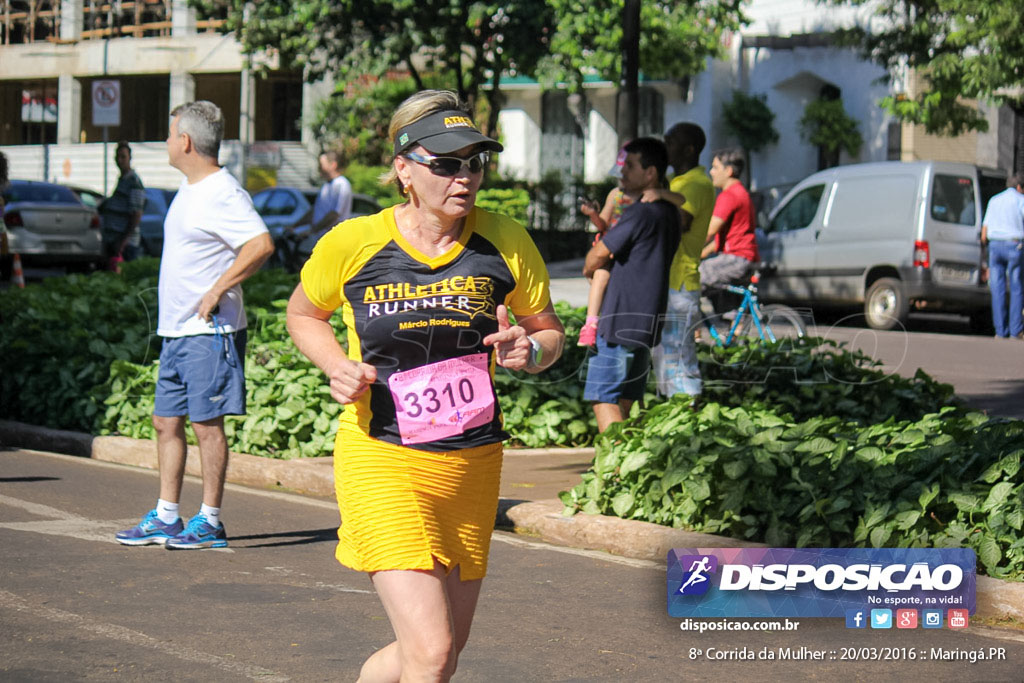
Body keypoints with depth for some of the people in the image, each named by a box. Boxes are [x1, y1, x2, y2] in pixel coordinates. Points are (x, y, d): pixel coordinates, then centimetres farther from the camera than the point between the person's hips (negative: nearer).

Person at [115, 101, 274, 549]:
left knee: (207, 423, -4)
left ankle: (210, 523, 3)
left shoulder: (222, 194, -15)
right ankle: (165, 518, 18)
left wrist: (218, 291, -23)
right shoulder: (189, 189, 15)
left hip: (209, 331, -10)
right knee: (167, 422, 11)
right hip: (175, 328, 10)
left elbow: (261, 244, -26)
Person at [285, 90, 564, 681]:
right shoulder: (353, 244, -7)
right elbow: (303, 313, 13)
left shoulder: (506, 243, -2)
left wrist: (528, 352, -11)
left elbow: (550, 331, 13)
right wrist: (338, 366, -7)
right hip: (382, 460, -4)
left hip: (473, 463, 4)